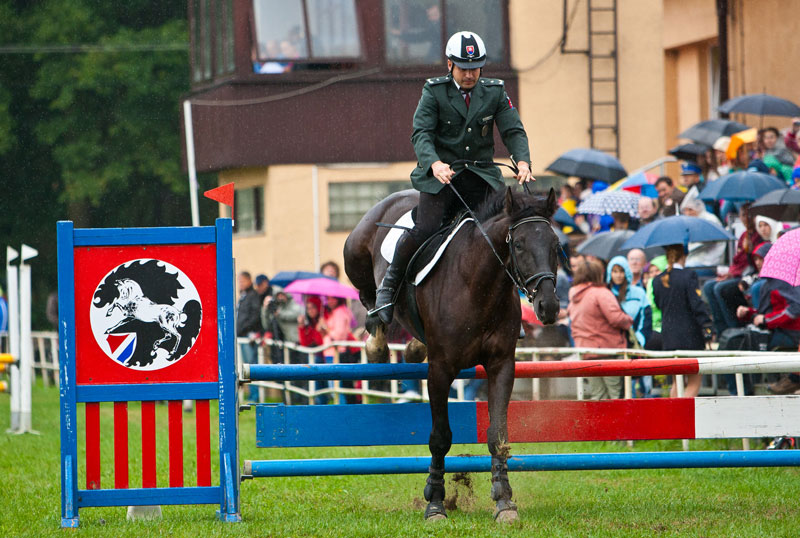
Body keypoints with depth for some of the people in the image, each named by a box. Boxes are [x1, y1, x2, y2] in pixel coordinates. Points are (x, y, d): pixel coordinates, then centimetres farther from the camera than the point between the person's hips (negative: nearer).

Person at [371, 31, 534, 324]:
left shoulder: (495, 92, 6)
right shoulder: (434, 91, -2)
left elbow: (514, 131, 1)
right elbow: (421, 133, -10)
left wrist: (523, 161, -20)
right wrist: (434, 163, -30)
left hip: (481, 175, 3)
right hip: (441, 174, -3)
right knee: (424, 229, -23)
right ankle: (388, 285, -1)